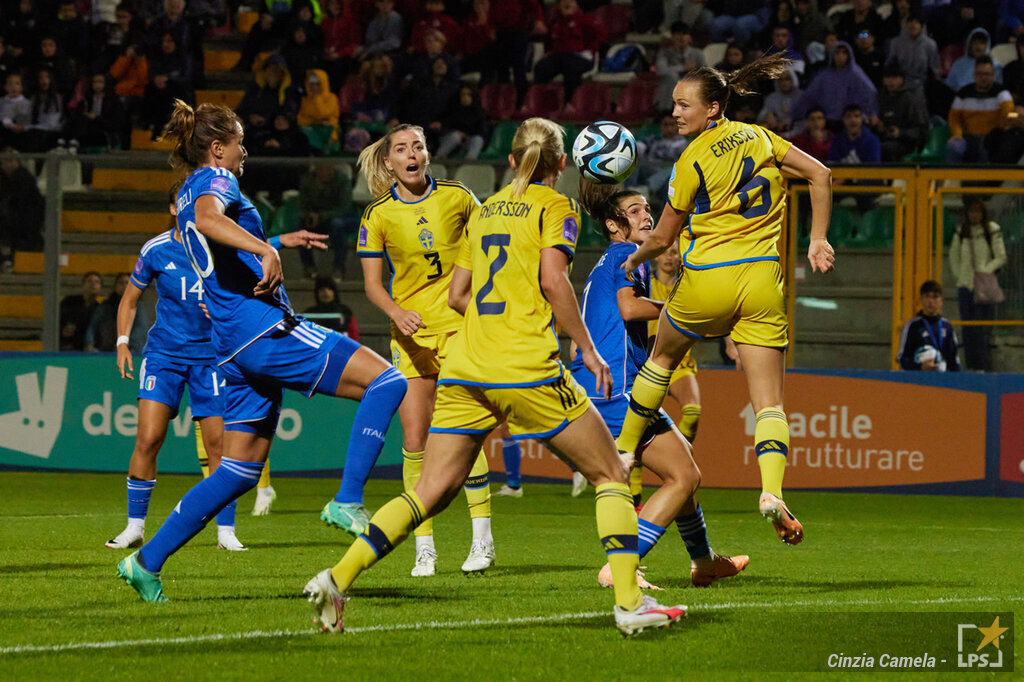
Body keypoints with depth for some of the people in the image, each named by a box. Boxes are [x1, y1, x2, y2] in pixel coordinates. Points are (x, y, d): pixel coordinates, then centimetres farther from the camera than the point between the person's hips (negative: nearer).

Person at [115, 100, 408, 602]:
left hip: (234, 347, 10)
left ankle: (147, 561, 9)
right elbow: (208, 219, -29)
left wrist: (277, 242, 50)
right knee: (385, 381, -12)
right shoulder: (216, 180, -4)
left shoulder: (188, 192, 24)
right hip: (263, 325, -10)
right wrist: (266, 250, -41)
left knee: (239, 472, 12)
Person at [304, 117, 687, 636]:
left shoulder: (484, 210, 19)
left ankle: (338, 578, -11)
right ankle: (630, 603, -4)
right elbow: (553, 278, -12)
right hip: (526, 370, -6)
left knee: (430, 492, 5)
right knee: (610, 475, 7)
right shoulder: (554, 206, 2)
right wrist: (587, 349, -5)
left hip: (464, 368, 6)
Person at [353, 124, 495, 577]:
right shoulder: (378, 216, -1)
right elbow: (372, 283, 1)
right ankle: (423, 547, 4)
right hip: (411, 334, 1)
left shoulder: (457, 198, -1)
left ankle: (482, 536, -6)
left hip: (459, 324, -1)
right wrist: (397, 312, -18)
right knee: (415, 440, -4)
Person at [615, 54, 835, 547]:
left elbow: (662, 238, 0)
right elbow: (820, 176, 5)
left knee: (661, 358, 26)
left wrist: (633, 261, 20)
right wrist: (817, 240, 8)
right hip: (762, 278, 3)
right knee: (768, 400, -2)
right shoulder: (757, 137, 7)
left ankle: (624, 452, 37)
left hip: (708, 280, -3)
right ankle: (772, 489, -25)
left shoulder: (692, 161, -7)